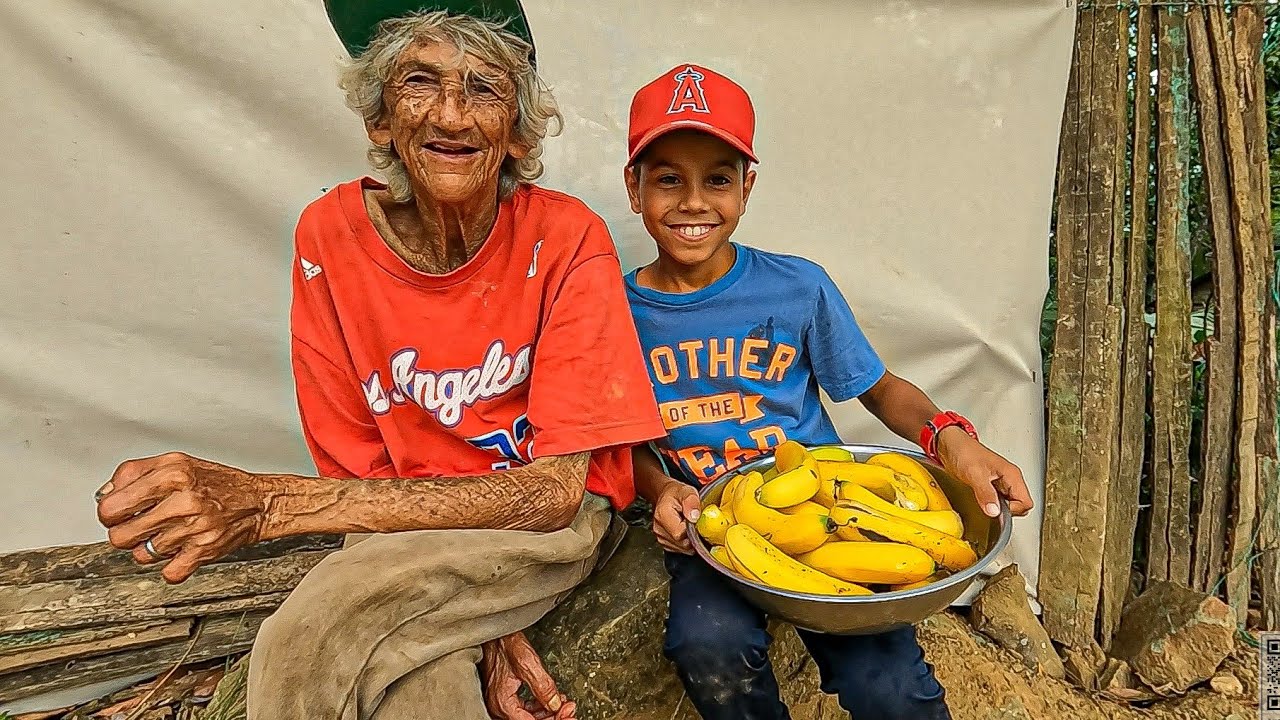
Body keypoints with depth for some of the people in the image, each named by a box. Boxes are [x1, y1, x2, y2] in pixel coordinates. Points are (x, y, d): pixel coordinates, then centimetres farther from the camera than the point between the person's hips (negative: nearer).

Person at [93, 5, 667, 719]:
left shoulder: (568, 239, -15)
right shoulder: (331, 236, -7)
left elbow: (553, 490, -22)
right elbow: (360, 469, -5)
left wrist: (269, 501, -30)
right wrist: (481, 625, -19)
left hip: (563, 523, -1)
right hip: (404, 523, 2)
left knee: (306, 642, -25)